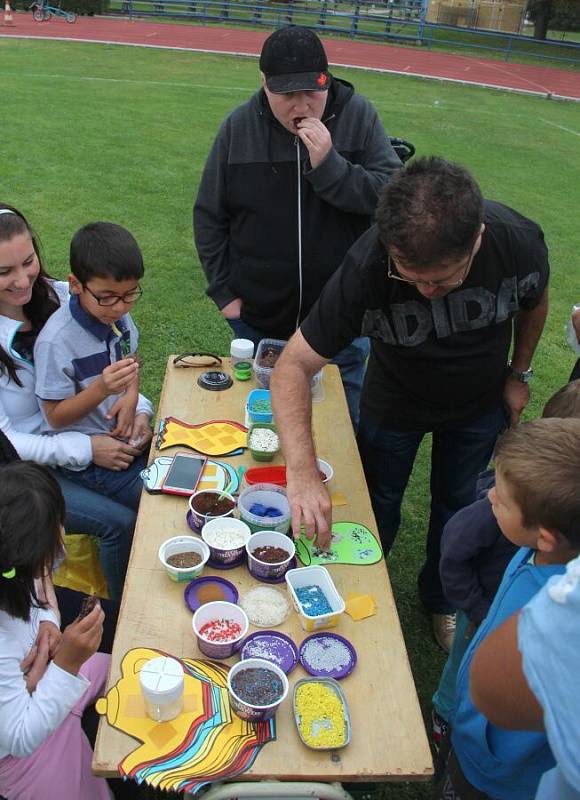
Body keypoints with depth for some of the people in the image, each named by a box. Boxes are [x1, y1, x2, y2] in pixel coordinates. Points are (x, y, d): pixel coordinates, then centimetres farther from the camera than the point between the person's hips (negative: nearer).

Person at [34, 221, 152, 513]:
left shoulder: (117, 313, -5)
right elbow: (56, 417, -16)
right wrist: (101, 388, -32)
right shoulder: (56, 341, -24)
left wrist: (132, 396, -8)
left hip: (127, 432, 7)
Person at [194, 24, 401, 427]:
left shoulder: (359, 116, -8)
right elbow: (209, 215, 2)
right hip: (257, 317, 1)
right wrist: (223, 290, -1)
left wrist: (329, 165, -27)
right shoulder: (239, 126, -5)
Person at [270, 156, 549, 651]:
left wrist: (519, 374, 1)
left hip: (481, 404, 2)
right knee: (379, 502, 16)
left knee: (457, 501, 20)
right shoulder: (364, 270, -39)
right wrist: (302, 471, -49)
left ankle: (441, 598, 48)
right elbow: (294, 367, -37)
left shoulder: (519, 242, -32)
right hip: (395, 403, -1)